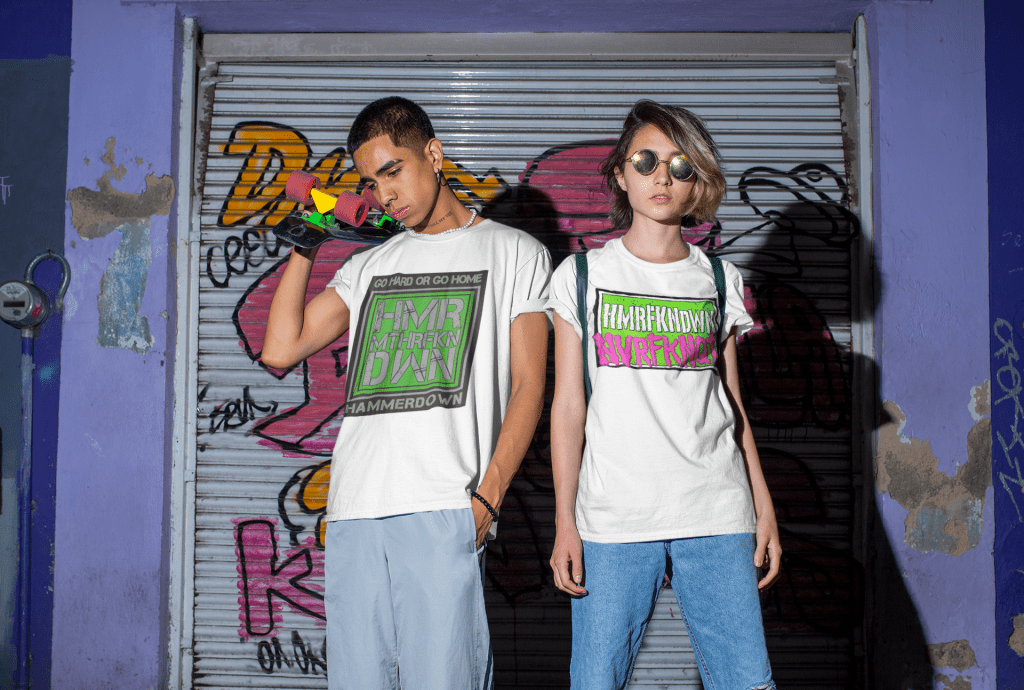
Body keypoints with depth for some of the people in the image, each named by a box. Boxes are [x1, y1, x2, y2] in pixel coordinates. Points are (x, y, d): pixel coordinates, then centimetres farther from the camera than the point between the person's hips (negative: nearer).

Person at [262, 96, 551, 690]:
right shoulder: (369, 267, 23)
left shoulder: (514, 252, 10)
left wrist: (487, 497, -10)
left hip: (444, 512, -4)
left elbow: (528, 385, 1)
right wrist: (304, 247, 13)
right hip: (353, 513, 5)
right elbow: (281, 349, 15)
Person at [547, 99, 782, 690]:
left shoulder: (721, 281, 11)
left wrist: (764, 506, 9)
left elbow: (733, 404, 14)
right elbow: (569, 405, 3)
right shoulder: (581, 276, 6)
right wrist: (565, 522, -1)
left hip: (717, 512, 2)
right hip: (613, 518, -1)